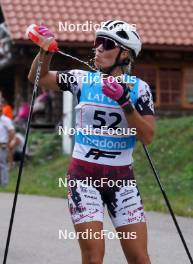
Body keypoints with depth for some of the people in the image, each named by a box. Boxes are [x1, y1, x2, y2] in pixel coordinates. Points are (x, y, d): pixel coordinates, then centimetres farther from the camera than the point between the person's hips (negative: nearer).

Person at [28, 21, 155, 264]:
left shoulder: (137, 88, -1)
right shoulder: (82, 80, 3)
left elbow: (147, 137, -8)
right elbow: (38, 77, 11)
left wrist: (124, 102, -20)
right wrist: (45, 52, -9)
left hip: (122, 179, 0)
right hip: (84, 175, 0)